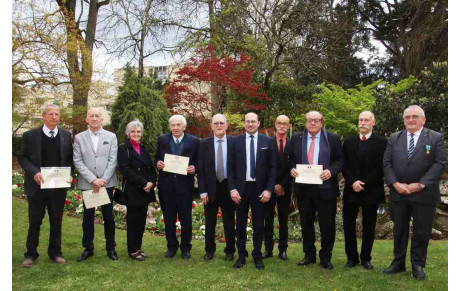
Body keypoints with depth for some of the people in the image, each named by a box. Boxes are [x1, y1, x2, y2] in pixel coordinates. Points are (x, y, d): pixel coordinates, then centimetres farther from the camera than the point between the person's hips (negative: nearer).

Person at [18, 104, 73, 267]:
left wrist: (69, 174, -9)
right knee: (34, 221, 8)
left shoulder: (66, 135, 4)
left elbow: (70, 158, 8)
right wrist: (34, 172, -16)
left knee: (56, 221, 11)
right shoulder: (30, 135, -1)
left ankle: (55, 252, 24)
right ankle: (31, 254, 23)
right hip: (37, 185, -1)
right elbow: (22, 157, -1)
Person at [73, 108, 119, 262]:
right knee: (88, 218, 8)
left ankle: (111, 248, 20)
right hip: (87, 184, 1)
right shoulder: (79, 138, 4)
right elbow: (77, 161, -2)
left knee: (109, 217, 6)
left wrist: (103, 180, -11)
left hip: (107, 183, 0)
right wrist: (93, 180, -12)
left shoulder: (111, 137, 4)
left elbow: (113, 160, -2)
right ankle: (88, 248, 23)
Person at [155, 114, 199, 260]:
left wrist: (194, 168, -16)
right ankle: (171, 246, 27)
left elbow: (198, 161, 4)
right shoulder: (162, 140, 5)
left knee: (186, 218, 6)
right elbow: (157, 158, 11)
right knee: (168, 218, 11)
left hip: (185, 185, -2)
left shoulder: (194, 141, -1)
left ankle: (185, 248, 24)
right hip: (166, 184, 2)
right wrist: (158, 164, -10)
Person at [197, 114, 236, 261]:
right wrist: (202, 191, -6)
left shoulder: (234, 143, -2)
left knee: (229, 221, 10)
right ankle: (209, 250, 28)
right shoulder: (205, 144, 0)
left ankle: (230, 251, 26)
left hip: (228, 187, -1)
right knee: (209, 222, 12)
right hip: (211, 188, 1)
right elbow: (200, 169, -1)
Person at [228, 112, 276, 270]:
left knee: (259, 225, 7)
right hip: (241, 188, 1)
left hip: (260, 189, 0)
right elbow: (231, 167, 2)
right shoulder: (236, 141, 2)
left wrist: (269, 189, -7)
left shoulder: (267, 141, 1)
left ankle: (257, 256, 22)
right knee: (240, 224, 9)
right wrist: (232, 189, -6)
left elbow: (272, 167, 0)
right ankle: (241, 256, 24)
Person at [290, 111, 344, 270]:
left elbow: (340, 160, 1)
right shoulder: (296, 138, 7)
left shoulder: (333, 138, 1)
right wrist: (292, 169, -8)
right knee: (306, 224, 13)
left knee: (327, 225, 5)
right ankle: (309, 255, 29)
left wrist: (331, 171, -17)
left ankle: (326, 258, 23)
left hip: (325, 188, -2)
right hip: (303, 188, 2)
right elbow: (291, 159, 12)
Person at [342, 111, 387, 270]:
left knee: (369, 227, 7)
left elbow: (381, 167, -6)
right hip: (351, 191, 2)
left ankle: (366, 258, 21)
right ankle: (352, 258, 16)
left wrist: (364, 184, -13)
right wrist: (352, 182, -10)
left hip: (371, 191, -2)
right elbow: (344, 165, 5)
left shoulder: (381, 142, -1)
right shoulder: (348, 141, 9)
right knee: (348, 225, 4)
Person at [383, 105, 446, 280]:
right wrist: (395, 184, -10)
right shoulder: (394, 138, 8)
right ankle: (398, 263, 24)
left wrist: (420, 184, -16)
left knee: (421, 232, 7)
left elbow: (440, 164, -8)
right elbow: (387, 163, 4)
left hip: (424, 195, -2)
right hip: (398, 194, 3)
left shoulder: (436, 138, 0)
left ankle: (418, 265, 22)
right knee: (399, 230, 12)